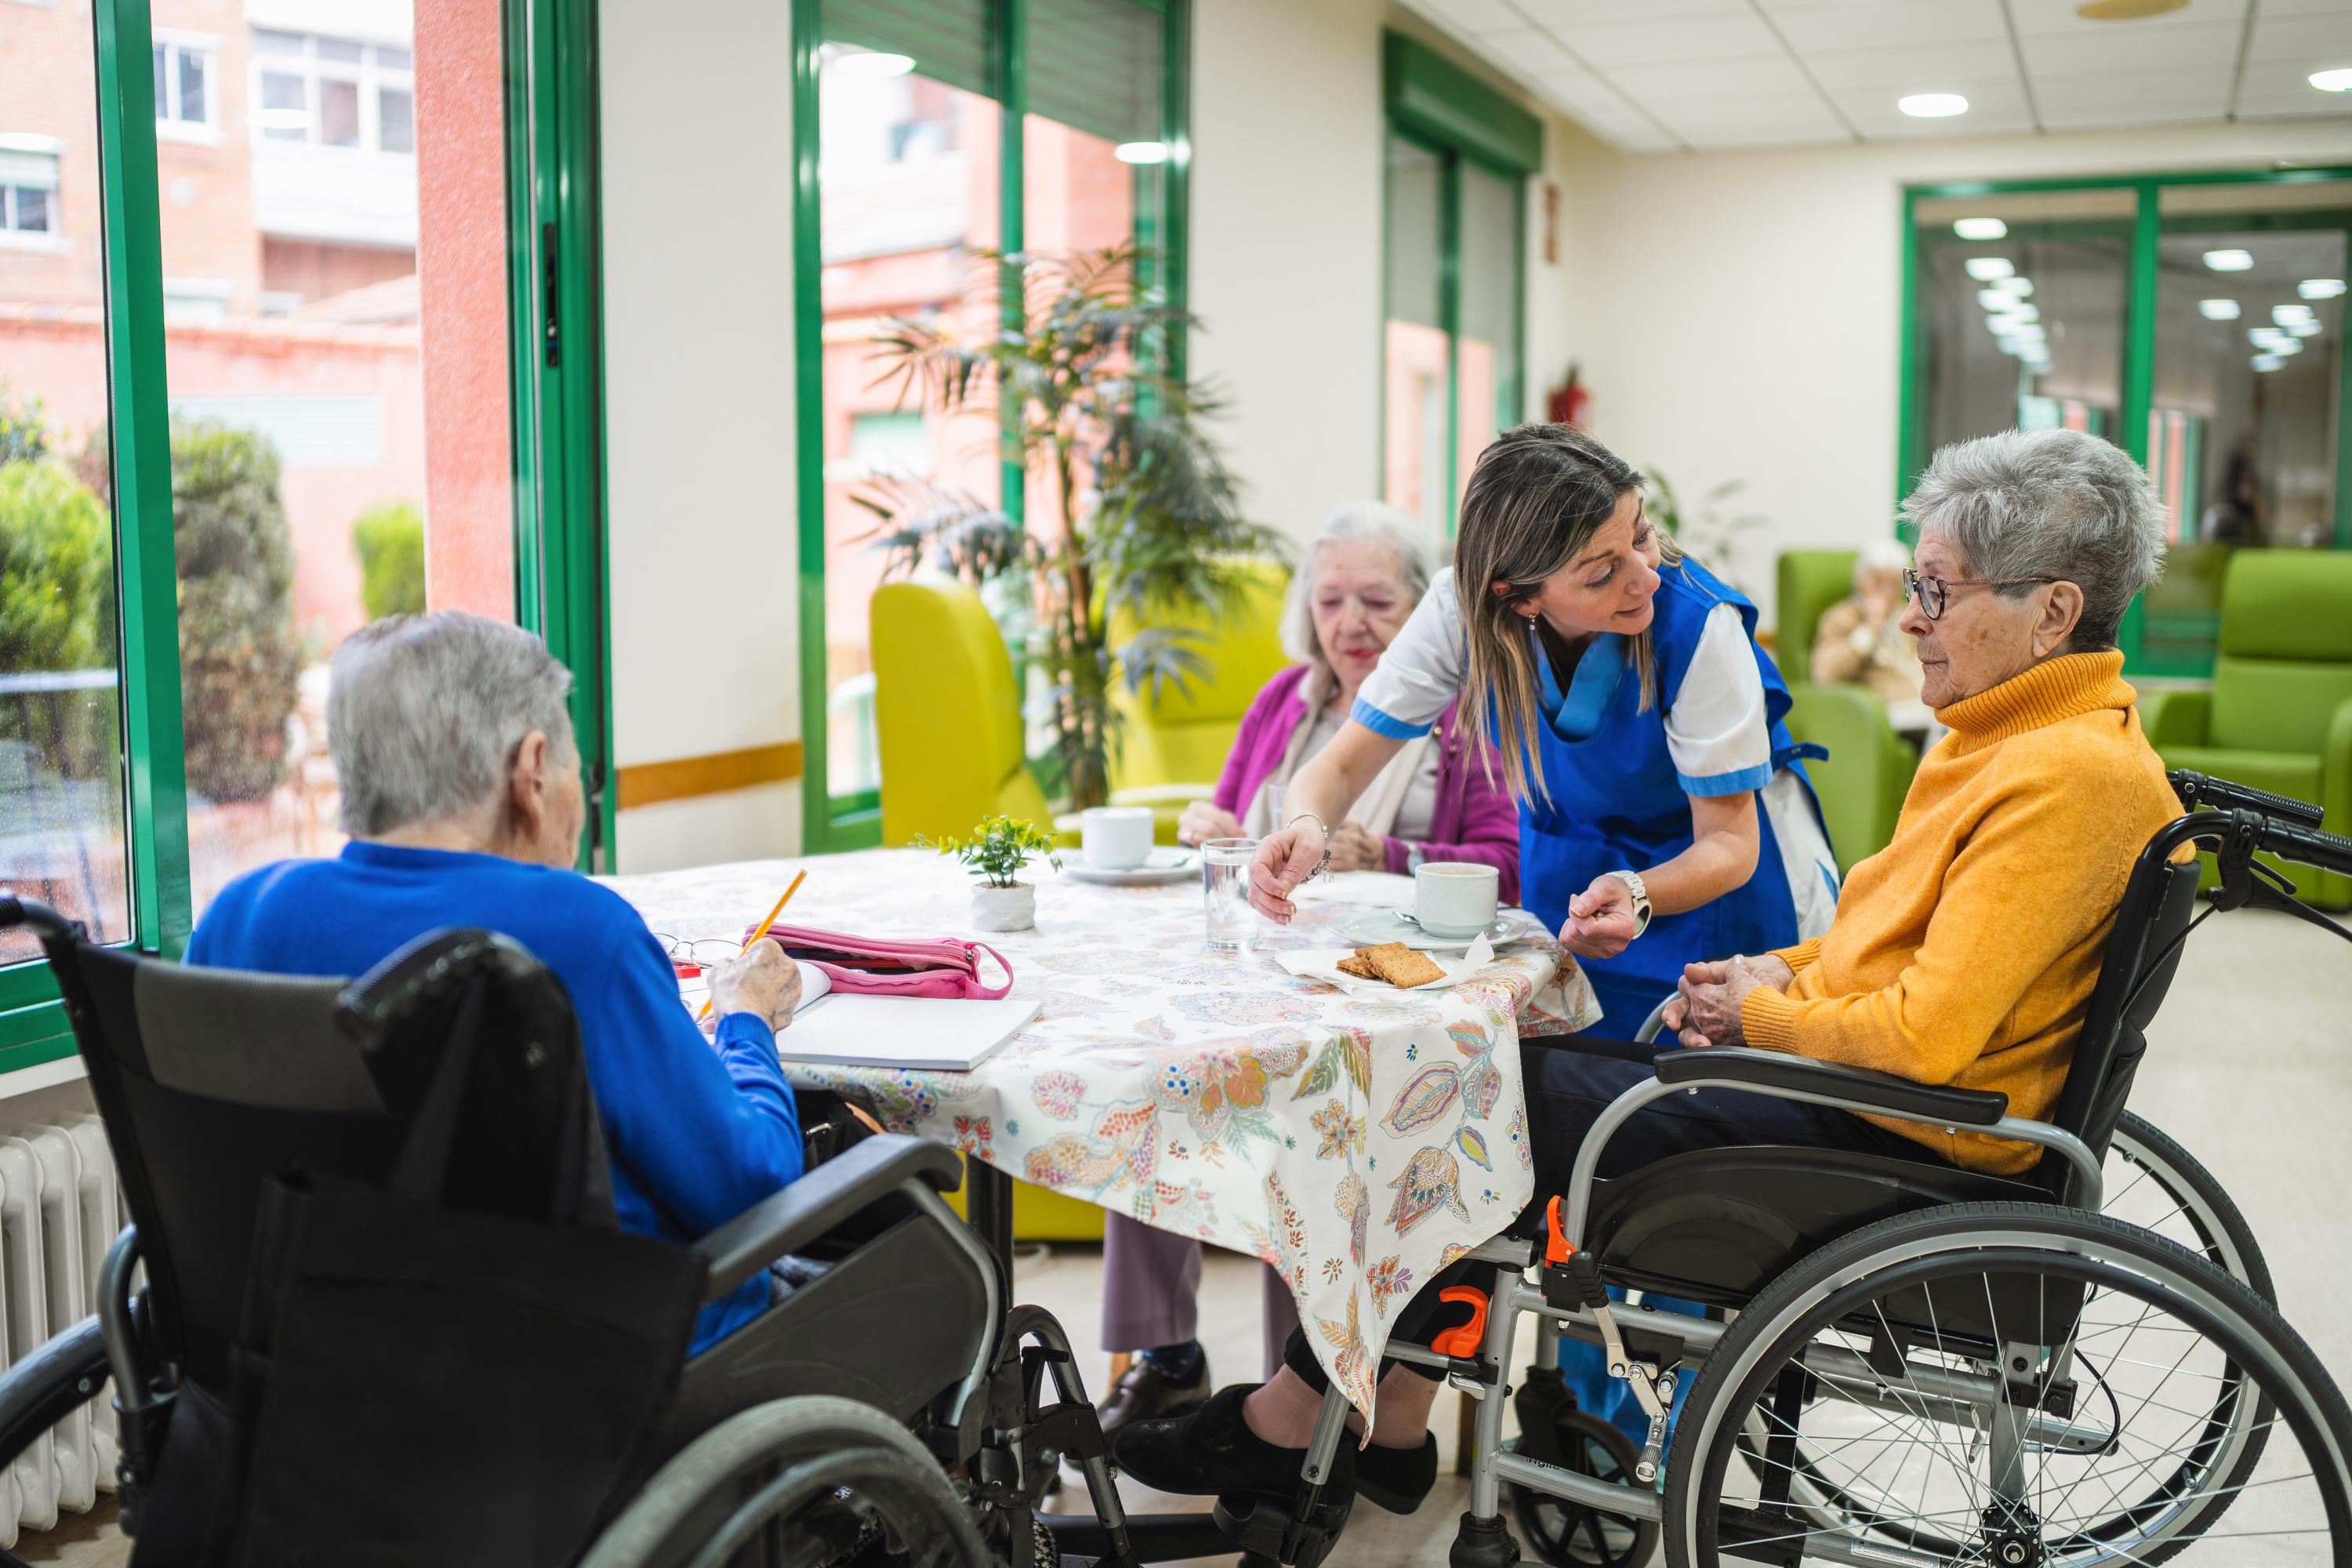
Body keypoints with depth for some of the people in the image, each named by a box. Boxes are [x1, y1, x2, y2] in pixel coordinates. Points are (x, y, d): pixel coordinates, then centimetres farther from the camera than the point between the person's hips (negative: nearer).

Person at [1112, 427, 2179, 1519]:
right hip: (1832, 1063, 10)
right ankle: (1391, 1428, 7)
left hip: (1896, 1139, -10)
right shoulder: (2010, 739, 13)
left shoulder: (2067, 777, -20)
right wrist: (1781, 974, 6)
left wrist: (1763, 1014, -9)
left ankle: (1288, 1421, 5)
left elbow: (1924, 1039, -25)